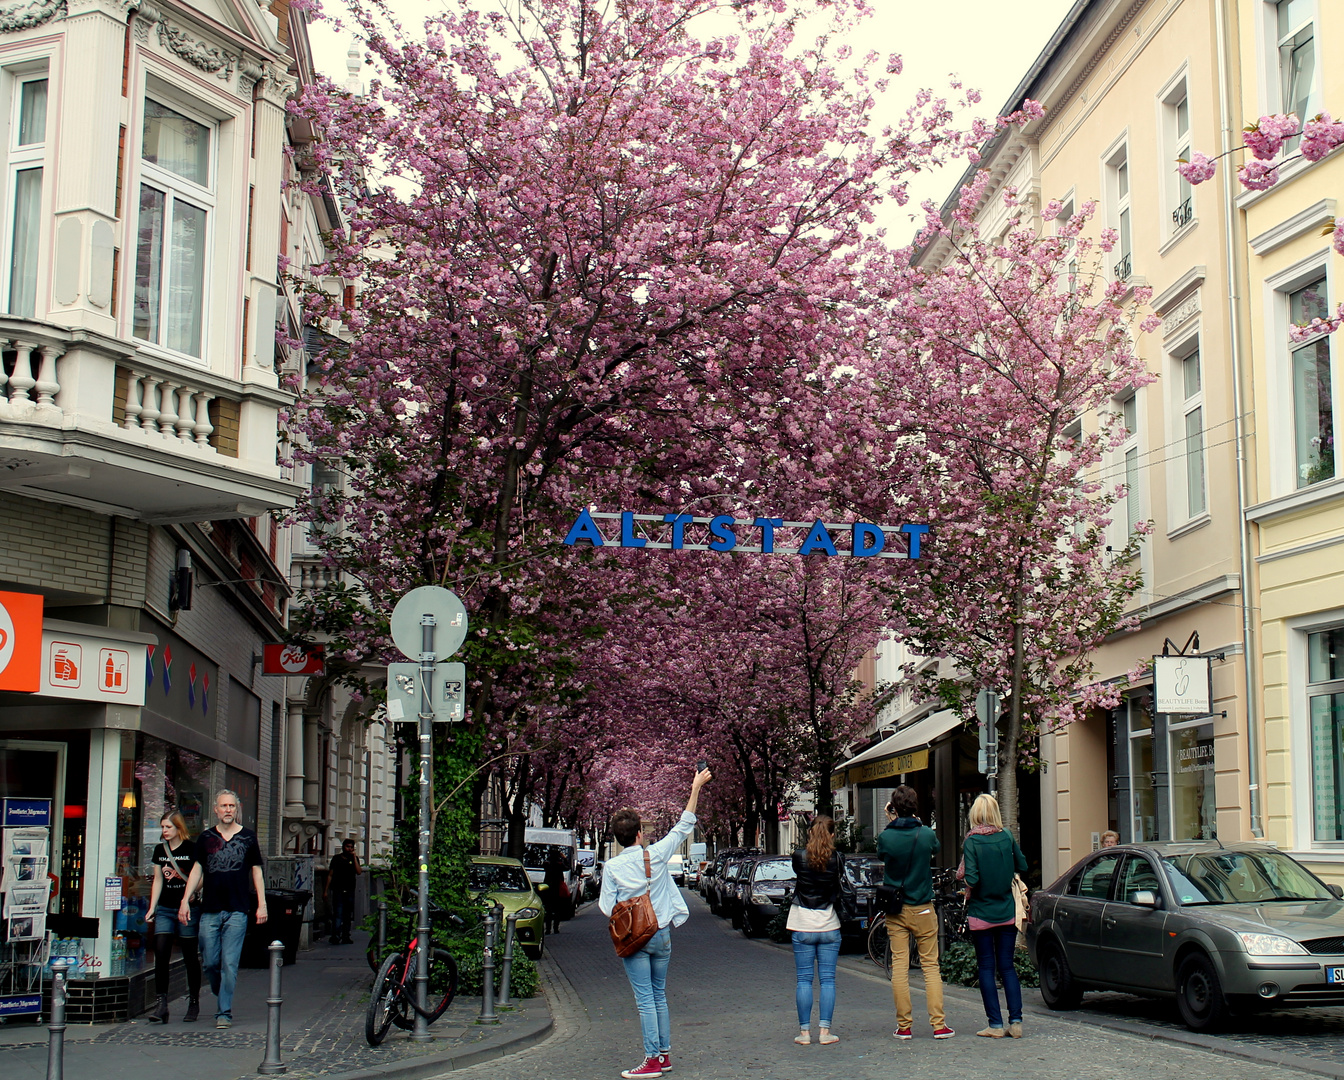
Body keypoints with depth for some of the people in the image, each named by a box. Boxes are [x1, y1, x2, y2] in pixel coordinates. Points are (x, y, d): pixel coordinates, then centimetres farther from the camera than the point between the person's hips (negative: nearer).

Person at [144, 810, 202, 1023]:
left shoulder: (192, 849, -5)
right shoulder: (160, 850, 11)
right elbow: (158, 880, 16)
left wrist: (189, 898, -18)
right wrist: (152, 908, 10)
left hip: (188, 909, -4)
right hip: (164, 910, 4)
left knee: (190, 956, 3)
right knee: (161, 955, -8)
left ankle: (194, 1003, 15)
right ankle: (160, 1003, -6)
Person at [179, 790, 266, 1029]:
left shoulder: (248, 837, 5)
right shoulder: (206, 837, 9)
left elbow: (257, 872, 8)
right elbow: (197, 870, 10)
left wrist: (261, 904, 2)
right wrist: (185, 900, 1)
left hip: (237, 912, -2)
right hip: (210, 911, 2)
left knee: (229, 964, -5)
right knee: (210, 963, 5)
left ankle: (224, 1012, 1)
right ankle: (221, 995, 31)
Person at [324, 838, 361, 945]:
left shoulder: (354, 859, 9)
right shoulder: (336, 858, 5)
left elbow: (359, 872, -7)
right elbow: (330, 875, 7)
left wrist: (354, 857, -9)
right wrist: (326, 890, 3)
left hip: (350, 891, 3)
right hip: (338, 891, -3)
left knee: (348, 916, 6)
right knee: (338, 915, -12)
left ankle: (345, 937, 11)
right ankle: (336, 937, -17)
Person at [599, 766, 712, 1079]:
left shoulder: (612, 867, -9)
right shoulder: (656, 855, -4)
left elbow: (607, 907, -8)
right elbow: (683, 828, 6)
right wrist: (696, 788, 10)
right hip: (662, 935, 3)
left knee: (645, 1000, -3)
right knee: (659, 996, 15)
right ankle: (665, 1054, 20)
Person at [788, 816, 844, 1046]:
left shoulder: (799, 857, -7)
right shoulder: (837, 859, -5)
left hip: (802, 926, 0)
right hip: (829, 925, 0)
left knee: (804, 979, 4)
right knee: (828, 979, 4)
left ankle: (804, 1031, 3)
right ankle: (825, 1031, 1)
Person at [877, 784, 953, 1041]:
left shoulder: (885, 837, -9)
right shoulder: (926, 834, -8)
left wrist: (891, 823, 12)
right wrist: (914, 823, 20)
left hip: (895, 910, 0)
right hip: (923, 908, 0)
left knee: (899, 966, 3)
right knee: (931, 965, 6)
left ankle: (904, 1026, 5)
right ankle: (939, 1024, 1)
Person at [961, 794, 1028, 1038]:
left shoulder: (972, 842, -12)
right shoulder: (1007, 837, -2)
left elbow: (972, 879, -19)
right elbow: (1022, 867, 6)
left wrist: (968, 888, 2)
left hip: (981, 913, -3)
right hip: (1007, 912, 3)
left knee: (986, 968, 4)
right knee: (1007, 966, 10)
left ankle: (995, 1024, 2)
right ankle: (1015, 1021, 4)